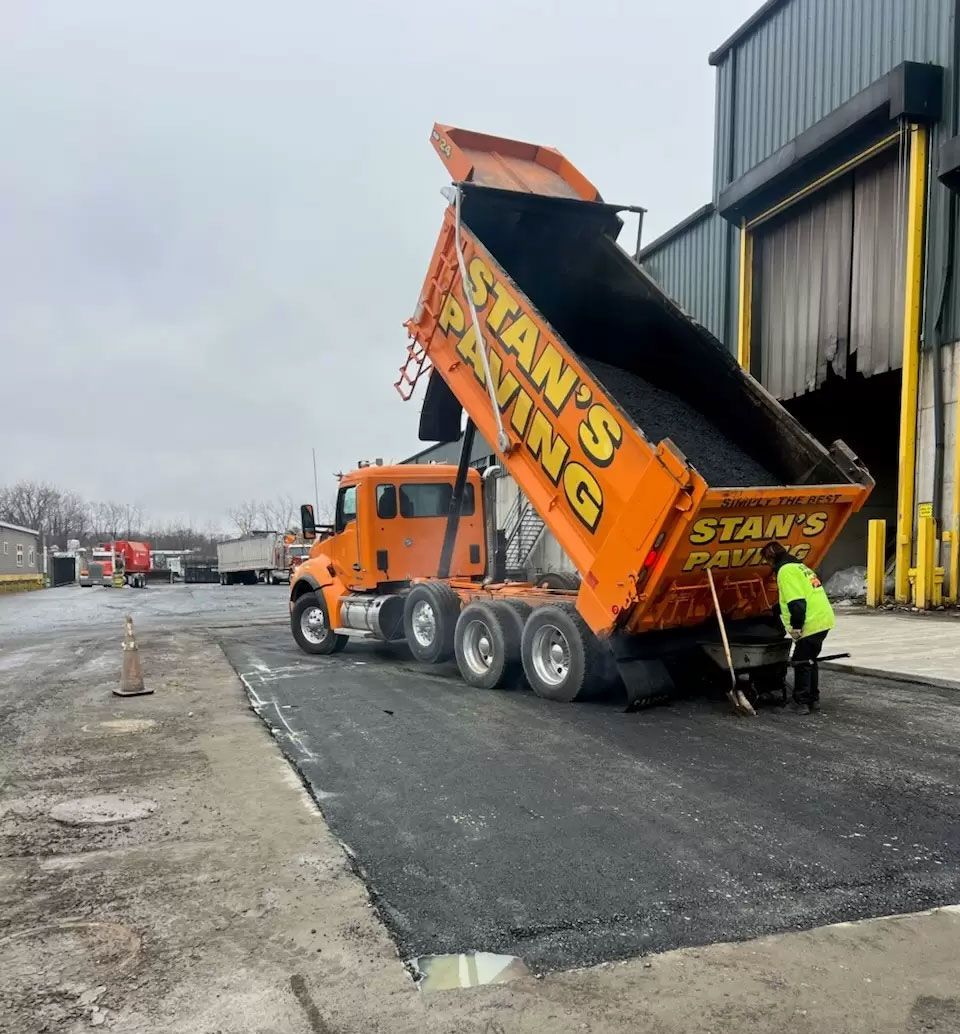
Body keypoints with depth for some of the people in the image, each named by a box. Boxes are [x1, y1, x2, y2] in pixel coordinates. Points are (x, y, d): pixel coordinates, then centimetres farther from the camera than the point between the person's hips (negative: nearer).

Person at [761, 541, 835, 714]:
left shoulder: (786, 570, -11)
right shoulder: (799, 566, 20)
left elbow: (796, 603, -20)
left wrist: (796, 627, -16)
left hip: (812, 624, -10)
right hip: (824, 620, 10)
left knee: (801, 662, 1)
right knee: (810, 660, 20)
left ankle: (801, 702, 6)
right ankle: (813, 699, 26)